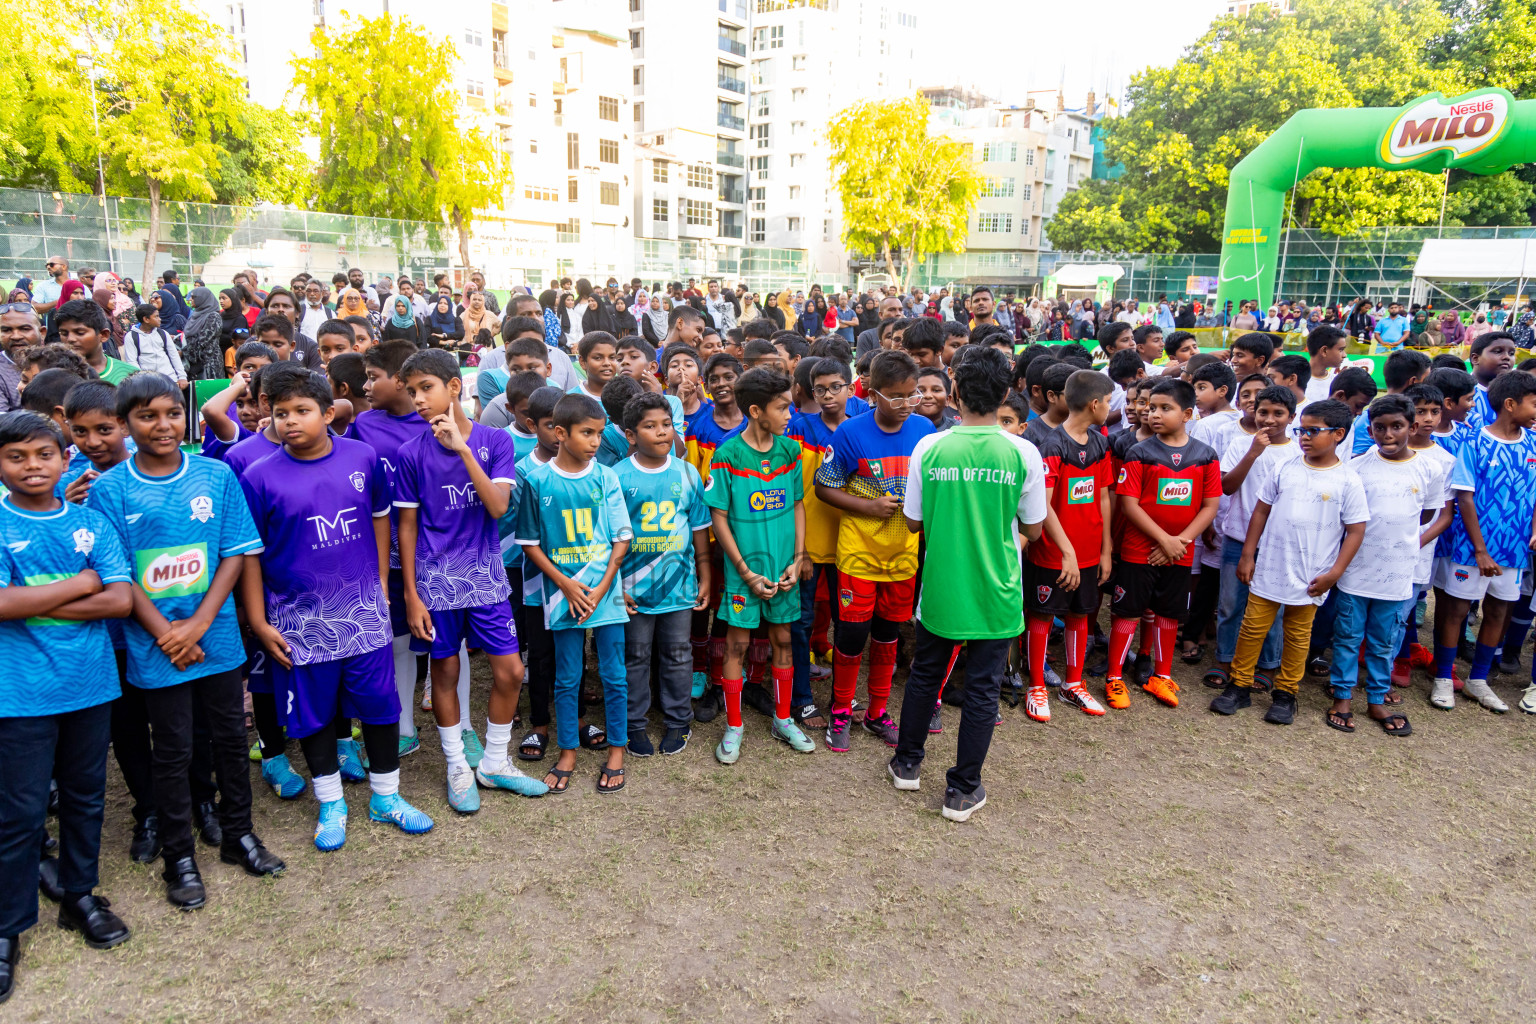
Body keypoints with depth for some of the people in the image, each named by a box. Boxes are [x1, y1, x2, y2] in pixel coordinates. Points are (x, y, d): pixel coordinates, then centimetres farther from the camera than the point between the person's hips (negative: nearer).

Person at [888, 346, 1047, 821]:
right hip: (996, 593, -1)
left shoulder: (929, 448, -10)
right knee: (982, 689, 11)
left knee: (925, 675, 20)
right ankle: (963, 790, 21)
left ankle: (907, 764, 36)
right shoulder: (1023, 452, -12)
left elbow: (913, 521, -1)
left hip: (940, 589, 1)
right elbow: (1033, 529, -3)